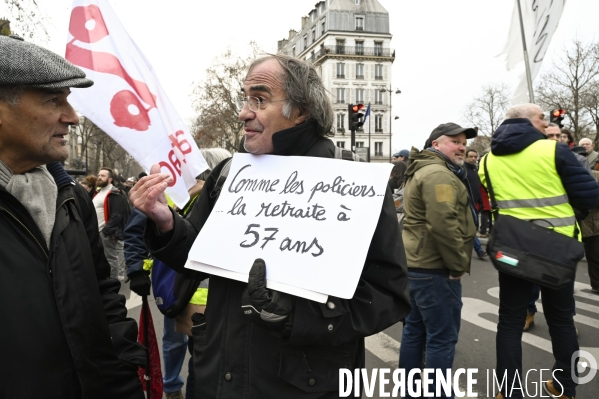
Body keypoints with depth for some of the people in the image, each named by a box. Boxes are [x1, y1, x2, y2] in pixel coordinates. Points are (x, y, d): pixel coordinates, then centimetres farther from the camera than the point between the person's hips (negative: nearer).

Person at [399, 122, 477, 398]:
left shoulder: (421, 171, 18)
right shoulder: (439, 174, -16)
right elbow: (443, 225, -27)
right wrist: (459, 264, -16)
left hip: (416, 263, 11)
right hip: (435, 268, -11)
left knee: (415, 329, 17)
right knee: (442, 338, -2)